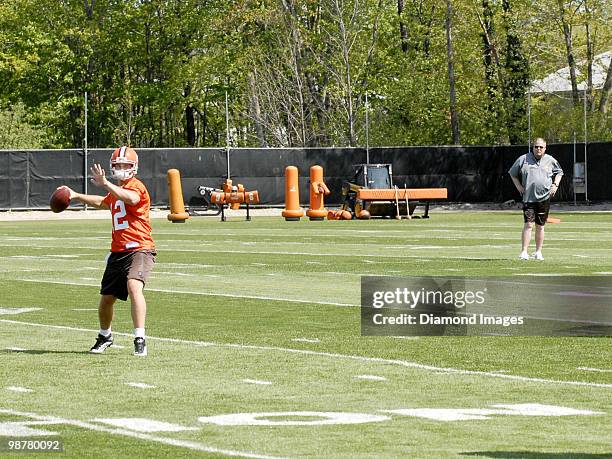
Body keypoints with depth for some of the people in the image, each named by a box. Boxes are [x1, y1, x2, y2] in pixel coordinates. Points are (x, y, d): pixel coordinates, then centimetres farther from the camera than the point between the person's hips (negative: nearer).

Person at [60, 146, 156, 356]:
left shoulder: (136, 186, -8)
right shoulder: (115, 191, 20)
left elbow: (131, 198, -34)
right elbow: (103, 202, 44)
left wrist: (105, 184, -38)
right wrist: (76, 196, 43)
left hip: (139, 249, -9)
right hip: (118, 252, 9)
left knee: (134, 286, -32)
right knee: (106, 299, 13)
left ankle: (140, 340, -33)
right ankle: (105, 336, 40)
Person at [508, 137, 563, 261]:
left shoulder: (550, 160, 7)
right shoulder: (523, 159, 3)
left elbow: (559, 172, 23)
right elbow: (513, 173, 14)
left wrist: (555, 185, 7)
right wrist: (518, 186, 2)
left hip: (544, 198, 2)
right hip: (528, 198, -2)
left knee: (540, 226, 8)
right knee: (528, 224, -12)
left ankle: (538, 252, 18)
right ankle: (524, 252, -13)